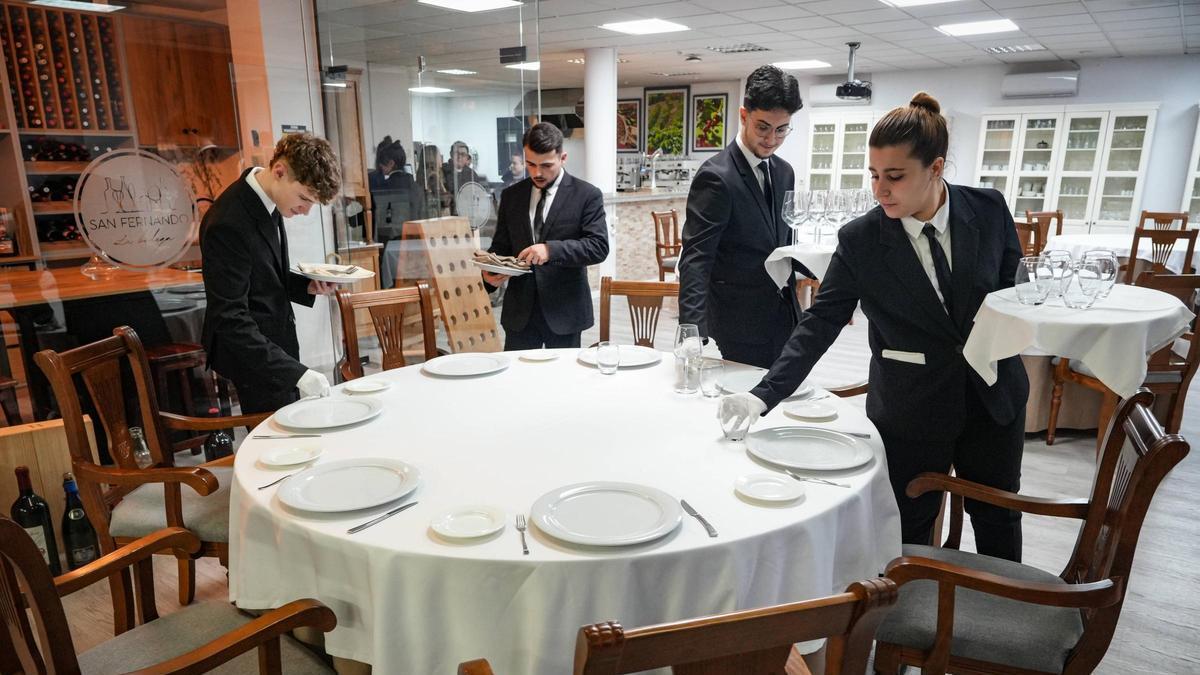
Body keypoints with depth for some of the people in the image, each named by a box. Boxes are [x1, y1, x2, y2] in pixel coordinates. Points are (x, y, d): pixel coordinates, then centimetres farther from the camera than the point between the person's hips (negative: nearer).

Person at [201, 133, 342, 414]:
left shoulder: (267, 201, 1)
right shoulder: (228, 223, -25)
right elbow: (230, 319, -25)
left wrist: (308, 287, -2)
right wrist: (296, 372, -29)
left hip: (276, 347, 9)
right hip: (255, 361, -9)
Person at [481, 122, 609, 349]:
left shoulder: (587, 195, -3)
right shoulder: (511, 196, 9)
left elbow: (599, 246, -12)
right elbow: (501, 245, 13)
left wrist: (551, 249, -25)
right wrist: (490, 271, -9)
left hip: (564, 310, -3)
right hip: (519, 310, 3)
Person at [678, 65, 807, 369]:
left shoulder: (784, 172, 9)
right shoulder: (716, 176, -15)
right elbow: (695, 259, -22)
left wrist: (813, 264, 4)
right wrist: (694, 330, -31)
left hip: (783, 318, 7)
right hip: (742, 326, -7)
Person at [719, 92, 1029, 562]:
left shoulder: (988, 210, -9)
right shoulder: (860, 240, -16)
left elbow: (1015, 287, 5)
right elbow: (820, 324, -16)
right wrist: (764, 395, -26)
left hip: (994, 397, 3)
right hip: (910, 412, -2)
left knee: (997, 521, 22)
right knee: (909, 534, 8)